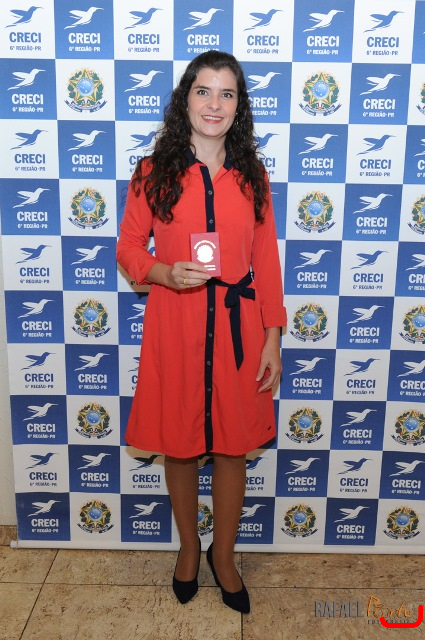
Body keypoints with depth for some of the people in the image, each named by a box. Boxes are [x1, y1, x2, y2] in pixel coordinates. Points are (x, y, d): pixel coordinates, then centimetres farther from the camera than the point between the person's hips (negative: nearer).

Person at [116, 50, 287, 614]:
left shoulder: (252, 175, 3)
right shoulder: (154, 172, -3)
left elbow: (267, 261, 4)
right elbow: (129, 248, 3)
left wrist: (273, 338, 0)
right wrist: (166, 273, -18)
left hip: (238, 325, 2)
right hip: (175, 325, -1)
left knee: (234, 447, 12)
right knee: (180, 445, 13)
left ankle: (224, 555, 36)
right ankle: (189, 545, 40)